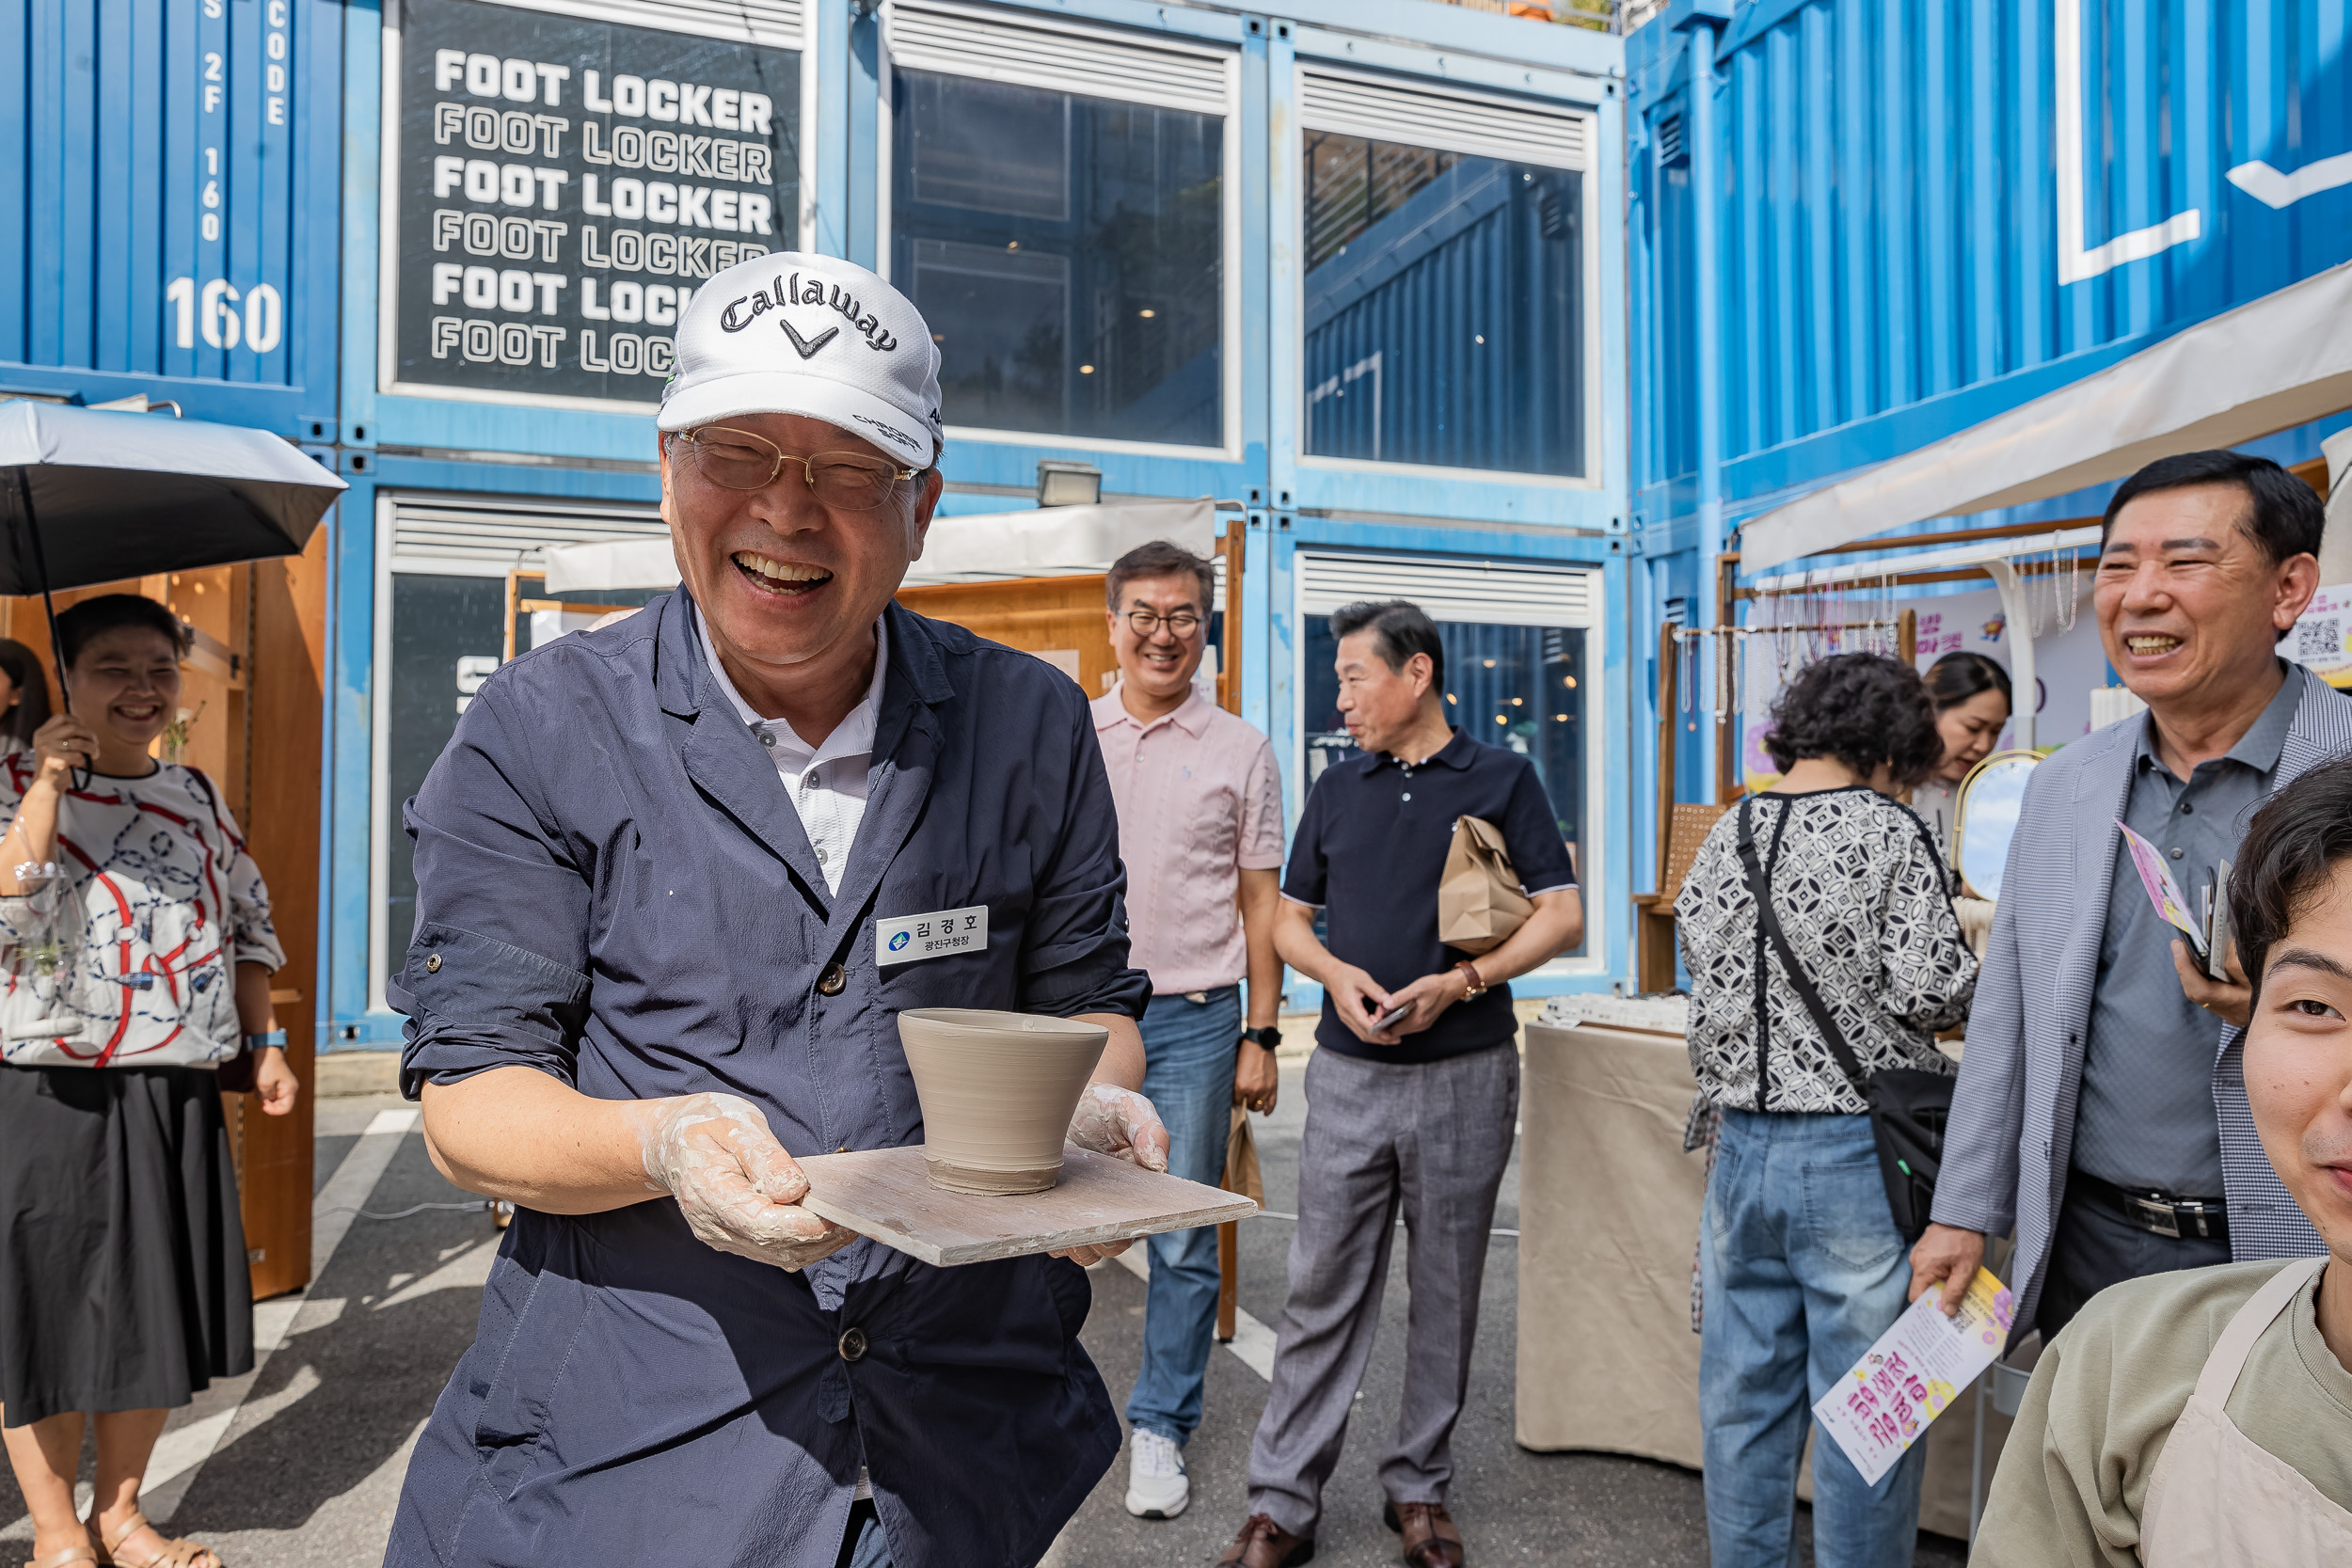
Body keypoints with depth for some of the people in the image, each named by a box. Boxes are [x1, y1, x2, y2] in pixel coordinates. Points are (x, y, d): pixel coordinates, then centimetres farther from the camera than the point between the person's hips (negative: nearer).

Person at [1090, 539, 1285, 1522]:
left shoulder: (1239, 752, 3)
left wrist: (1260, 1036, -1)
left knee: (1183, 1238, 5)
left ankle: (1160, 1425, 21)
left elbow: (1261, 903, 4)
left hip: (1192, 1019, -1)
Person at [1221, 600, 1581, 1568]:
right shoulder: (1337, 788, 11)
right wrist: (1337, 974, -8)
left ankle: (1419, 1489, 26)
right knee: (1322, 1292, 4)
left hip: (1465, 1075, -2)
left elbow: (1561, 916, -3)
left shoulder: (1503, 779, 1)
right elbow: (1290, 919, 14)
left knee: (1446, 1291, 10)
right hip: (1348, 1073, 2)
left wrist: (1462, 981, -16)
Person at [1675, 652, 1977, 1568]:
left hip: (1741, 1148, 5)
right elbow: (1926, 989, -14)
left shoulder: (1721, 839, 7)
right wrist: (1988, 977, 5)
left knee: (1743, 1397, 15)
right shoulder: (1890, 834, -9)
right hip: (1856, 1154, -5)